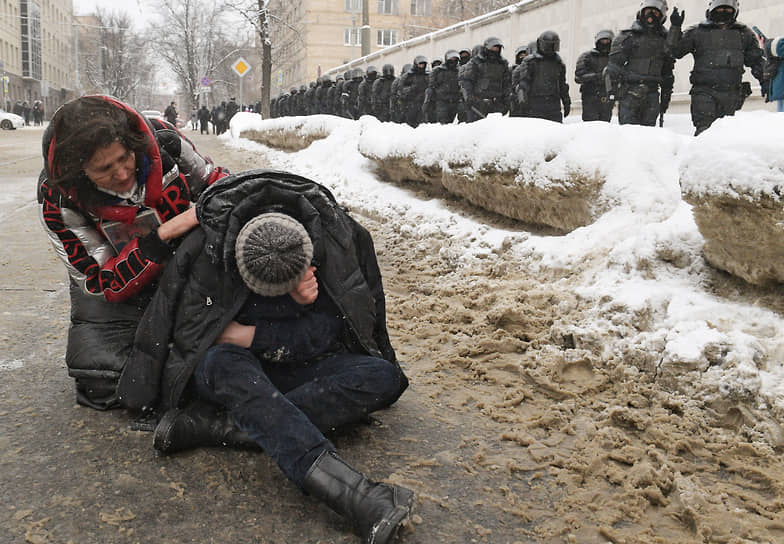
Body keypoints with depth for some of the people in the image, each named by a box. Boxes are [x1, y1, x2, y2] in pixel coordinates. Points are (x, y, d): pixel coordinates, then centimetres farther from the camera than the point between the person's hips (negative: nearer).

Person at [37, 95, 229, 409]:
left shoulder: (163, 139, -23)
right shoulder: (58, 201, -27)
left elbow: (216, 184, -2)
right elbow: (103, 285, -25)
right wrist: (166, 233, -37)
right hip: (117, 289, -1)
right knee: (101, 390, -13)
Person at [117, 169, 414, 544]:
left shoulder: (337, 238, -17)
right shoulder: (207, 249, -22)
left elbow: (330, 331, -12)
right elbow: (188, 333, -17)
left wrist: (252, 336, -21)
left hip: (296, 368, 3)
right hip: (231, 362, -2)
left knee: (383, 377, -24)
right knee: (225, 364, -39)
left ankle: (213, 425, -34)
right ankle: (352, 493, -54)